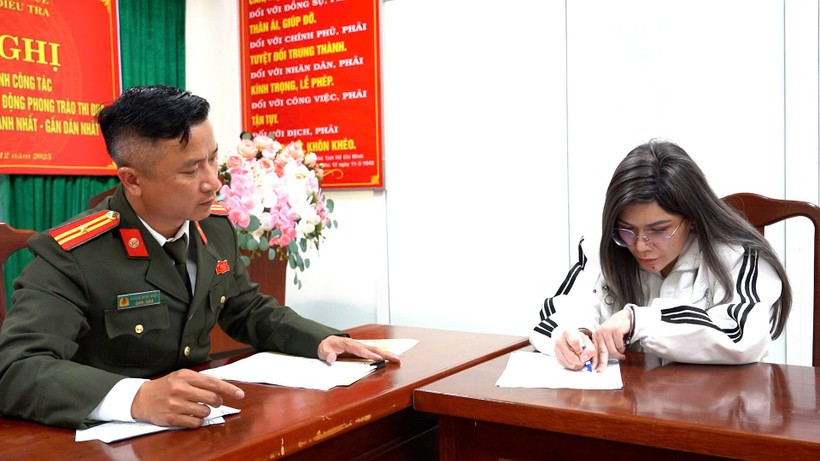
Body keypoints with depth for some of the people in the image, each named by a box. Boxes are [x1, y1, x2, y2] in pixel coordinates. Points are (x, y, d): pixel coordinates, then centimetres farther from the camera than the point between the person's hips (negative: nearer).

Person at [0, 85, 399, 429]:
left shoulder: (216, 226, 1)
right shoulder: (70, 257, -17)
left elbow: (249, 311, 15)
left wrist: (322, 339, -3)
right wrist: (137, 397, -42)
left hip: (200, 424, 5)